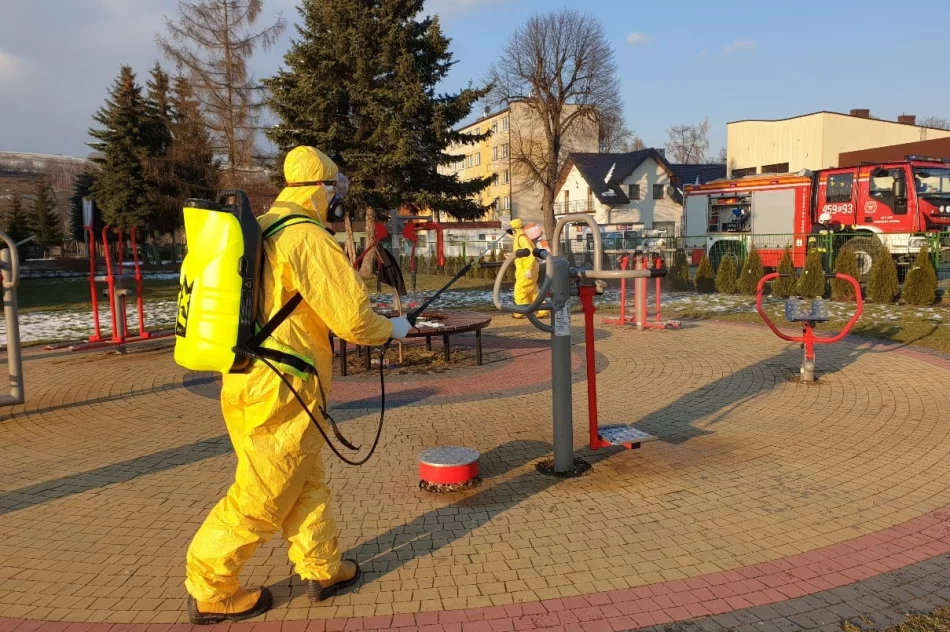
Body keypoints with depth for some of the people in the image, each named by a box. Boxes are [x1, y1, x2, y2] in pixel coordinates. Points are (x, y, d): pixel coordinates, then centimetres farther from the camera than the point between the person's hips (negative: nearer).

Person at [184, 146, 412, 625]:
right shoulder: (308, 238, -16)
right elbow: (353, 319, -18)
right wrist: (391, 329, 2)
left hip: (249, 382, 9)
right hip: (280, 392, -9)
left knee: (306, 482, 20)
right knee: (261, 497, 6)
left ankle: (322, 568, 32)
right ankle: (210, 592, 20)